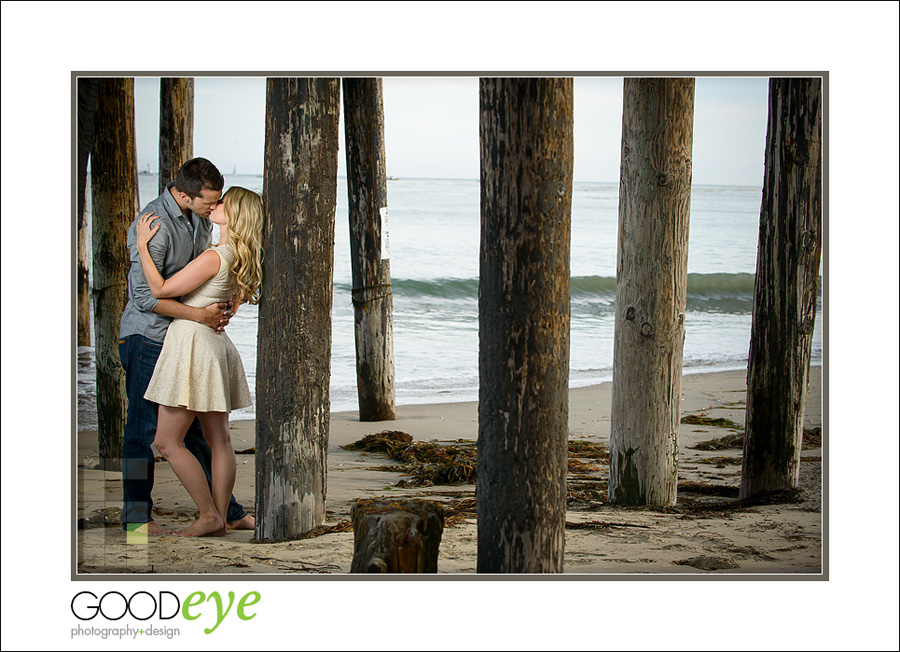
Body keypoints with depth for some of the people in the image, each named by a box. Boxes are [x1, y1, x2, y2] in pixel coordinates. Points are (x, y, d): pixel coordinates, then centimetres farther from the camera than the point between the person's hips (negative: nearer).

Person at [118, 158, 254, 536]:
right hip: (148, 337, -8)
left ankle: (224, 510, 17)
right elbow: (145, 295, -25)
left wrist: (220, 309, 4)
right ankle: (136, 516, 9)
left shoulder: (199, 218, 7)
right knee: (144, 427, -1)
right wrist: (200, 315, -23)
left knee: (197, 425, 12)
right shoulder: (154, 225, -21)